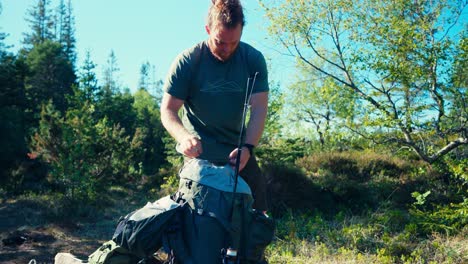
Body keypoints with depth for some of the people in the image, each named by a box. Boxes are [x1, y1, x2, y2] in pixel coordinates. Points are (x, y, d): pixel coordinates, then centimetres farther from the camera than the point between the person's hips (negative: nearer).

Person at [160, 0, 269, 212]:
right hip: (199, 153, -2)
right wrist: (184, 137, -34)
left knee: (258, 211, 6)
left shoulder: (253, 59, -7)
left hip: (239, 152, 3)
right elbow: (168, 110, -12)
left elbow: (259, 109, -12)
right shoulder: (187, 61, -12)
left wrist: (247, 148, -29)